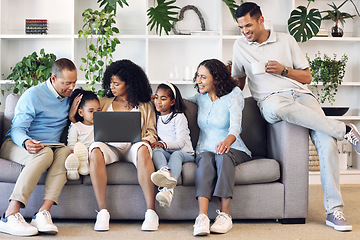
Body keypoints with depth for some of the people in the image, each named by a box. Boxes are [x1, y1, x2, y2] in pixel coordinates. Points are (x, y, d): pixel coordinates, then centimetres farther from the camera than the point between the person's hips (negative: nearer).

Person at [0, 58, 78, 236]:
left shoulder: (69, 97, 12)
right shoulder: (33, 95, -7)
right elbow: (18, 129, -13)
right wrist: (26, 142, -36)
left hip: (50, 148, 5)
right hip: (16, 145, -4)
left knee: (65, 151, -31)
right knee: (45, 153, -38)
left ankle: (43, 213, -43)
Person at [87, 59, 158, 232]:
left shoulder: (145, 105, 18)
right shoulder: (104, 103, 23)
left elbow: (152, 132, 11)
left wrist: (146, 140, -10)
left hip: (133, 148, -1)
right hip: (110, 147, 2)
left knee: (142, 148, -38)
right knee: (96, 149, -35)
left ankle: (151, 212, -38)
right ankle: (102, 211, -34)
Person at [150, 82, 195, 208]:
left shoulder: (179, 117, 1)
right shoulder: (157, 118, 19)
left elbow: (181, 142, -11)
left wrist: (163, 144, -26)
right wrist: (157, 144, 1)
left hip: (185, 153, -4)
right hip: (166, 153, 4)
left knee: (176, 155, -37)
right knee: (156, 151, -28)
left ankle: (168, 189, -62)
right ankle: (165, 172, -63)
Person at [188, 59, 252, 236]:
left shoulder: (233, 95, -5)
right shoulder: (200, 97, 11)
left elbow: (236, 125, -22)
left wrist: (227, 141, -45)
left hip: (233, 150, -3)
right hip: (205, 149, 3)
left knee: (223, 155, -38)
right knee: (205, 159, -34)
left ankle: (225, 215, -39)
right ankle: (202, 217, -50)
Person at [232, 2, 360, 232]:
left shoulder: (286, 40, 15)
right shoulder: (240, 46, 19)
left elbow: (307, 77, 13)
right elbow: (239, 79, 31)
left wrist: (283, 70, -3)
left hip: (301, 94, 1)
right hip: (271, 99, -1)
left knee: (327, 143, -24)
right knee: (277, 107, -42)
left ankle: (334, 210, -18)